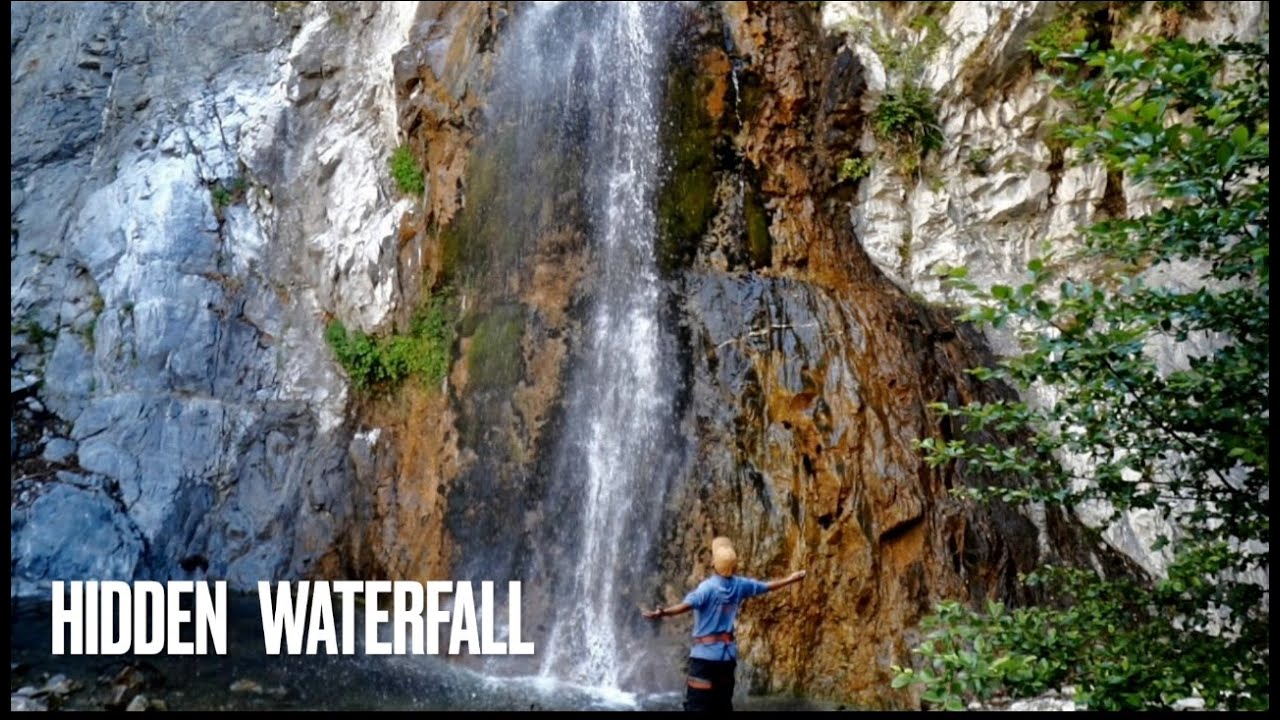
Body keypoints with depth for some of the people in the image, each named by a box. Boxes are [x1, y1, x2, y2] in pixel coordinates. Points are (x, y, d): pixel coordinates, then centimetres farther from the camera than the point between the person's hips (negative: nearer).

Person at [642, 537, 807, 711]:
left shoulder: (708, 587, -18)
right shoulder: (740, 585, 0)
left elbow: (688, 604, -37)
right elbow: (767, 586, 15)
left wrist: (663, 612, -52)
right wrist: (790, 579, 31)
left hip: (706, 653, -6)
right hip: (728, 652, 6)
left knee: (697, 704, -6)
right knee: (723, 703, 16)